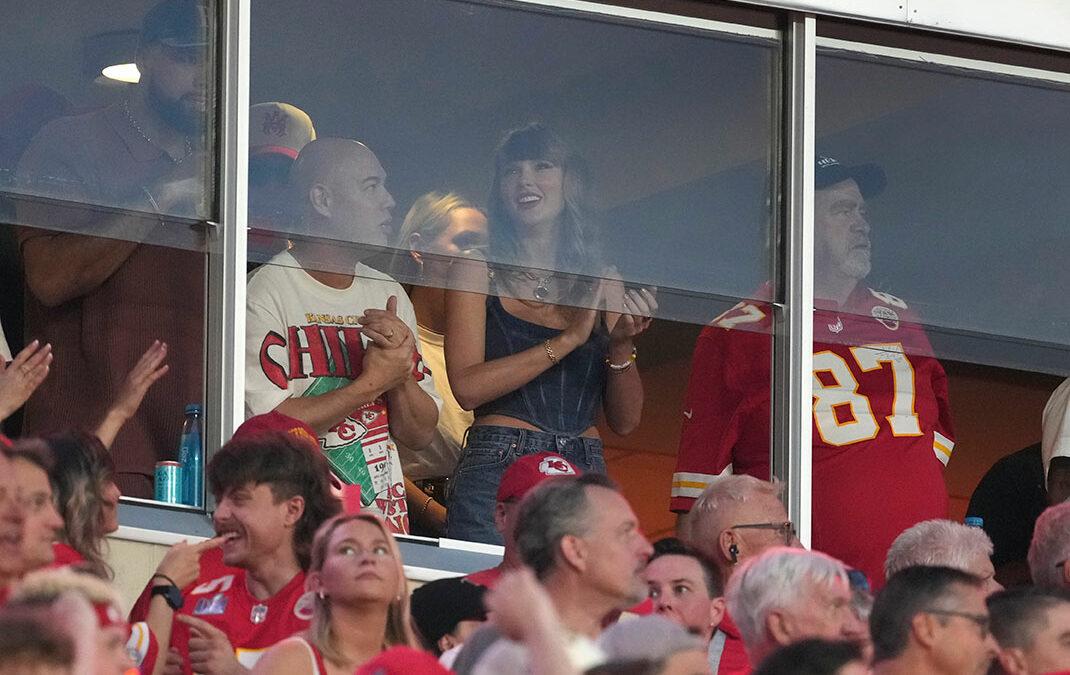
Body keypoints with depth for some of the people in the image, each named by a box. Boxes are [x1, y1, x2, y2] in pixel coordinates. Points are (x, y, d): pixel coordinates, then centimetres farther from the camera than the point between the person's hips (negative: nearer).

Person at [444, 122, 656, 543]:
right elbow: (467, 387, -9)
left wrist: (621, 347, -6)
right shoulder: (478, 272, 6)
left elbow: (624, 421, 12)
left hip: (585, 477, 3)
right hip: (498, 471, -3)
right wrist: (567, 340, -12)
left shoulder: (603, 283, 13)